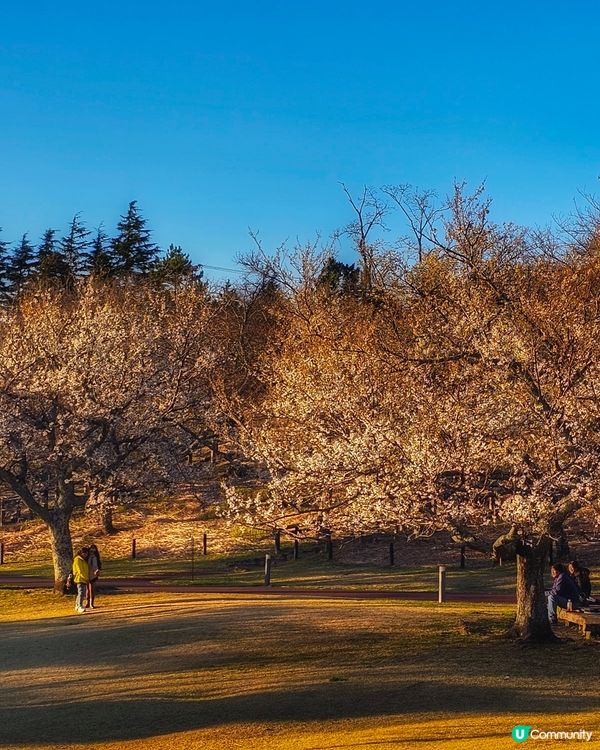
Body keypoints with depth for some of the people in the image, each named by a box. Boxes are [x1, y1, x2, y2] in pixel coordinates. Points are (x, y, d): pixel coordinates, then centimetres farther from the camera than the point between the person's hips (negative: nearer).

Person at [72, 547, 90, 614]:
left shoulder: (84, 560, 18)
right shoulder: (77, 560, -10)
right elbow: (80, 571, -16)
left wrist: (87, 578, 11)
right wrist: (86, 578, -13)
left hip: (84, 580, 9)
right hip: (79, 579, -9)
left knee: (83, 594, 12)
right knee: (81, 593, -18)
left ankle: (77, 606, 23)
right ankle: (80, 607, -26)